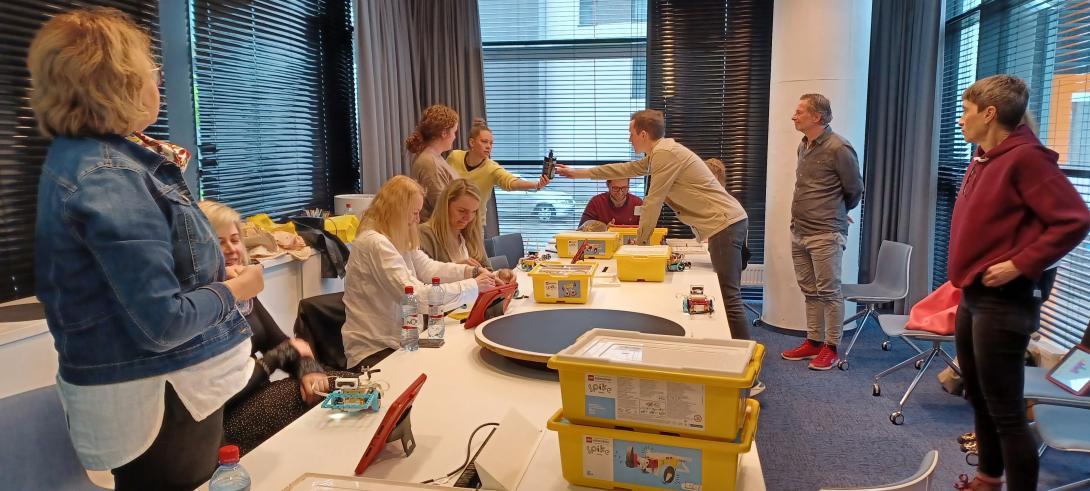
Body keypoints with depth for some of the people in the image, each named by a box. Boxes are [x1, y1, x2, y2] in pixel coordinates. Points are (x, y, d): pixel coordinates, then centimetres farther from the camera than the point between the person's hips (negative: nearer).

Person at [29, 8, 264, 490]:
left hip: (141, 385, 10)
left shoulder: (79, 156, 5)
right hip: (160, 397, -10)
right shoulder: (111, 178, -26)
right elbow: (162, 323, -28)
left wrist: (165, 175, 18)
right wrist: (233, 290, -12)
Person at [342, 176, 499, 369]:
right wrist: (472, 286, -23)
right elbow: (416, 295, -28)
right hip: (375, 352, -9)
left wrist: (470, 271, -6)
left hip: (398, 341, 9)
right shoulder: (375, 244, -22)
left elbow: (429, 268, 8)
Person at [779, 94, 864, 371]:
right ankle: (813, 342, 23)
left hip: (825, 234, -8)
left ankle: (831, 348, 10)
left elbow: (855, 191, -3)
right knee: (810, 291, 13)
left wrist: (836, 213, 12)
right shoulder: (804, 146, 11)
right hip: (799, 232, 8)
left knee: (828, 291, 0)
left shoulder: (838, 148, -12)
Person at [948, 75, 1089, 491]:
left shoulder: (1025, 157, -16)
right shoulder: (983, 157, 11)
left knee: (1005, 411, -2)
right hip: (973, 297, 10)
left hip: (1003, 302, -10)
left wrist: (1020, 265, -21)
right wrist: (966, 280, 13)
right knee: (979, 398, 21)